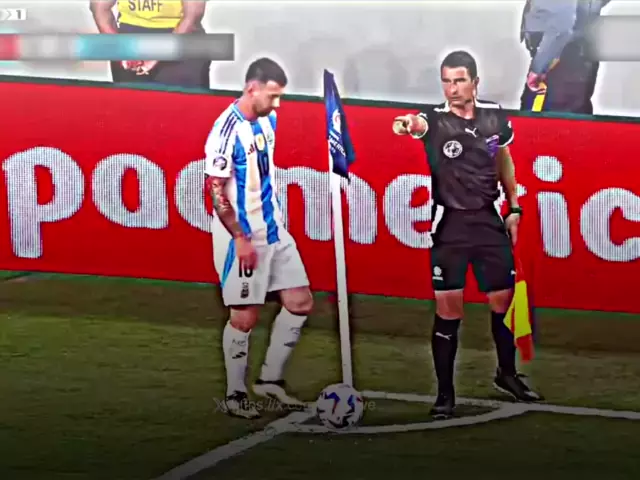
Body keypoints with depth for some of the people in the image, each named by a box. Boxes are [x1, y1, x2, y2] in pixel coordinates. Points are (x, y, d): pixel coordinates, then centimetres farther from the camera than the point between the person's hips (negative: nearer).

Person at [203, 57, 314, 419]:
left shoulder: (268, 120, 6)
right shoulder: (228, 129, -18)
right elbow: (216, 191, -18)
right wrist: (241, 239, -18)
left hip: (274, 231, 8)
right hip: (244, 237, -8)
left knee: (300, 304, 7)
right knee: (245, 317, -2)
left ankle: (270, 380, 18)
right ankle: (235, 395, 11)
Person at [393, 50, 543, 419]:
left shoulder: (495, 116, 1)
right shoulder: (435, 119, -12)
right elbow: (418, 125, -36)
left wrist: (514, 208, 15)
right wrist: (407, 125, -60)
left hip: (490, 221, 3)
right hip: (450, 224, -3)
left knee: (503, 301, 11)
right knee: (448, 310, -4)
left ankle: (507, 374, 33)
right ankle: (445, 393, 6)